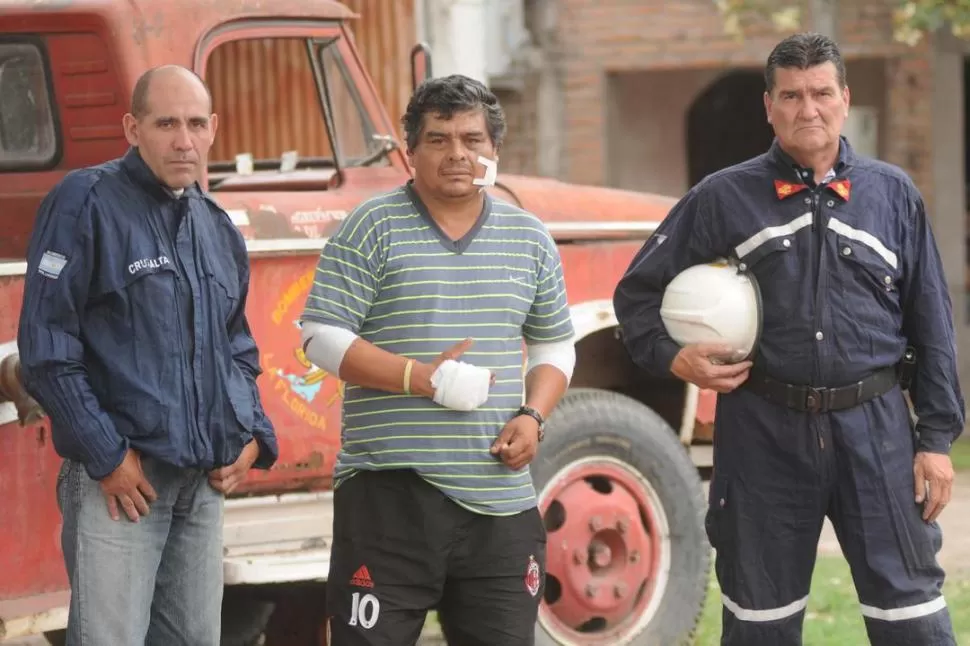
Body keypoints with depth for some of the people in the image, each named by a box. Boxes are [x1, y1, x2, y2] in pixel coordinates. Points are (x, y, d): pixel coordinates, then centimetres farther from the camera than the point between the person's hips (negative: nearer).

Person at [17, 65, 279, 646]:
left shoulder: (219, 228, 16)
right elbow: (46, 344, -12)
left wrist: (254, 435, 9)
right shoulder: (86, 204, -7)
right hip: (121, 483, -7)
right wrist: (106, 456, -15)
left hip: (205, 486, 7)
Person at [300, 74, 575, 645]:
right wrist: (422, 379, -18)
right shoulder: (372, 228, -2)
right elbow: (322, 340, -6)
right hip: (389, 493, -4)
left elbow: (555, 346, 21)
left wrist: (533, 416, 0)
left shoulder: (530, 239, 13)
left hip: (500, 500, 4)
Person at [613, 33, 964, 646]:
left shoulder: (893, 194, 6)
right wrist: (672, 357, -6)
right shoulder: (724, 198, 3)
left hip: (876, 431, 0)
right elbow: (638, 291, 11)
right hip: (765, 433, 0)